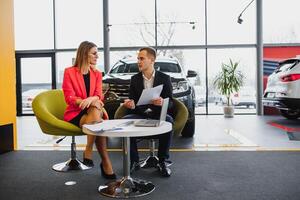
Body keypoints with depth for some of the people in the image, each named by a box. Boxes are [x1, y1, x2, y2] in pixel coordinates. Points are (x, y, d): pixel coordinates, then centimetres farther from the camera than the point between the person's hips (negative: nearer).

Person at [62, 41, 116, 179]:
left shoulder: (97, 74, 12)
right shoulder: (69, 72, 0)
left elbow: (98, 96, 1)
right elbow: (69, 98, -8)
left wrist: (91, 99, -24)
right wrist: (85, 102, -26)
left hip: (93, 111, 3)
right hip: (75, 113, -3)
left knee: (95, 112, -35)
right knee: (97, 122, -34)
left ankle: (88, 152, -29)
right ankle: (105, 162, -30)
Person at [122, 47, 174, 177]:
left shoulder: (164, 78, 4)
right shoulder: (135, 79, 11)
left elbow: (171, 103, 0)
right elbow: (132, 101, 9)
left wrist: (162, 102, -24)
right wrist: (130, 104, -16)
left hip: (158, 114, -2)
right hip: (140, 114, 2)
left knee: (168, 121, -35)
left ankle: (162, 161, -17)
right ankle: (134, 161, -13)